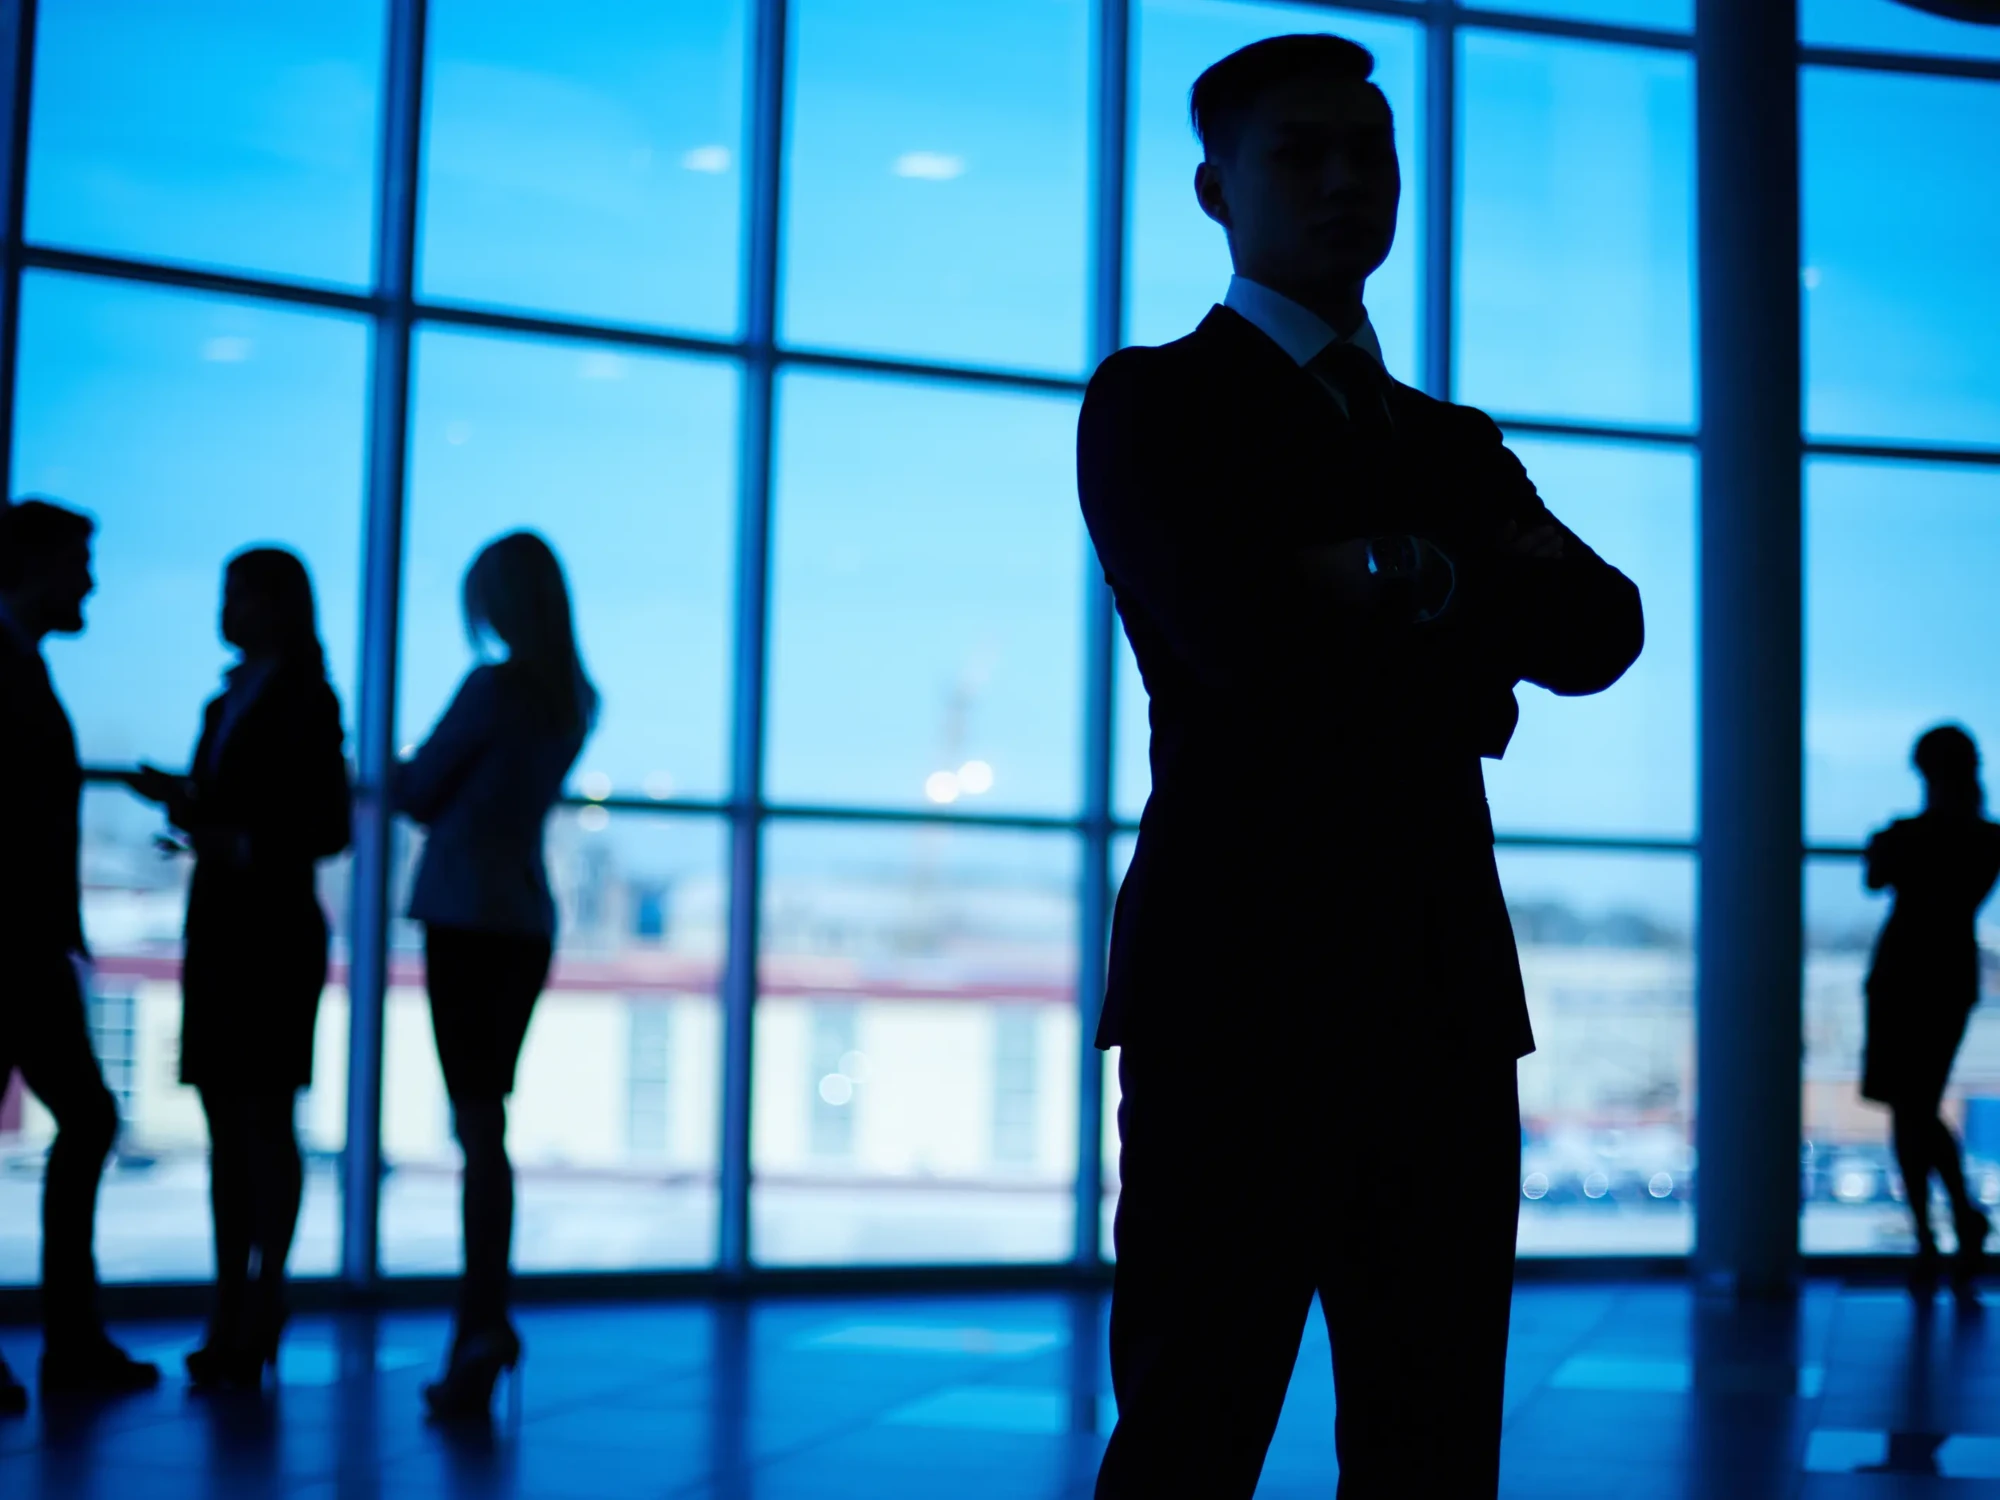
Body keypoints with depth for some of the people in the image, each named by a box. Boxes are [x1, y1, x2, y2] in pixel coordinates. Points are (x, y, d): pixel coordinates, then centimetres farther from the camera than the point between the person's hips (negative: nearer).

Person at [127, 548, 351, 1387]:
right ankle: (229, 1315, 10)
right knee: (226, 1126, 7)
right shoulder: (227, 703, 16)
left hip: (273, 930, -8)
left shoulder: (305, 703, -6)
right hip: (215, 925, 8)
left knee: (265, 1118, -6)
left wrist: (235, 845, -20)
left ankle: (261, 1317, -1)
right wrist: (180, 799, 1)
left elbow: (328, 829, -10)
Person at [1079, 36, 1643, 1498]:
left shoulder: (1460, 443, 23)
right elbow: (1233, 633, -12)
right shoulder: (1152, 402, 5)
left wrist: (1414, 579, -8)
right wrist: (1466, 653, 0)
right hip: (1238, 981, -5)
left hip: (1444, 994, 5)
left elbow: (1603, 631, 6)